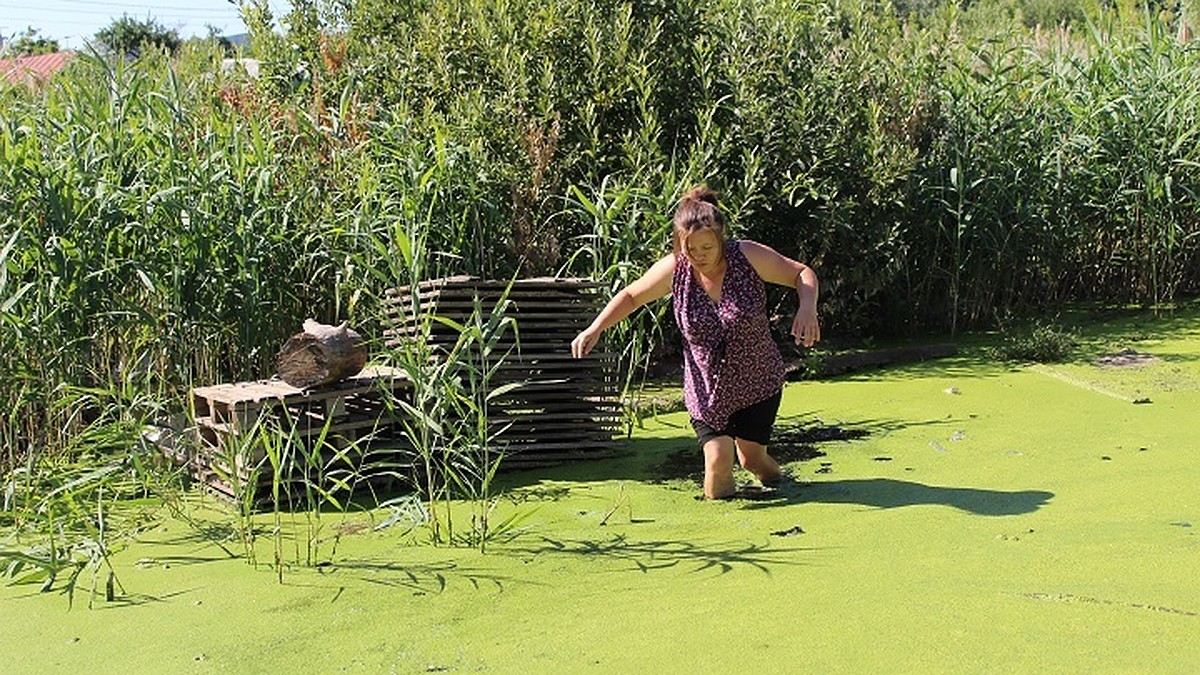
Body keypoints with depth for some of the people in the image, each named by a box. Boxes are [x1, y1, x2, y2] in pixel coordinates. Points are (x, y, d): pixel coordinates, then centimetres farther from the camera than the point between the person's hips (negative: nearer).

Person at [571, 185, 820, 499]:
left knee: (751, 457, 1)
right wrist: (595, 329, -9)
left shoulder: (748, 257, -16)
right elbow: (630, 296, 4)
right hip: (706, 388, 1)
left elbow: (803, 274, -6)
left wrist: (807, 308, -27)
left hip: (757, 383, 0)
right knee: (718, 461, -12)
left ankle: (768, 469, 38)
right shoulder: (673, 269, -12)